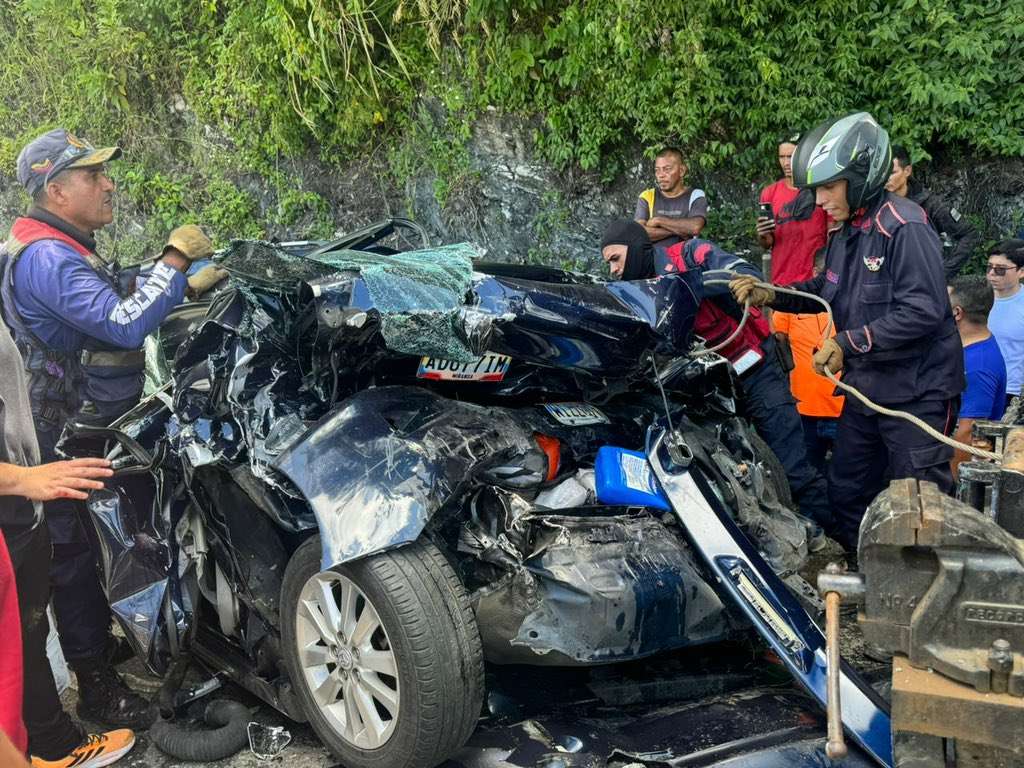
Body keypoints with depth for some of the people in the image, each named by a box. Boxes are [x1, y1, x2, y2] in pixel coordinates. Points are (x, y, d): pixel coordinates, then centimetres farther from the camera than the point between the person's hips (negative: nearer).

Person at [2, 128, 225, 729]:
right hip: (70, 440, -10)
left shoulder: (70, 250, 12)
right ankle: (98, 689, 12)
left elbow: (115, 308, 20)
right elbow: (125, 325, -33)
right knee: (78, 559, 1)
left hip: (97, 428, 10)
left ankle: (105, 640, 39)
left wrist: (189, 286, 8)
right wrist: (176, 259, -23)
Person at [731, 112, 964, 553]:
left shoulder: (905, 228, -20)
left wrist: (848, 343, -25)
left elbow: (922, 311, -27)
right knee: (847, 492, 19)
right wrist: (770, 296, 3)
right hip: (866, 386, 10)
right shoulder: (846, 231, 9)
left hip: (917, 392, -9)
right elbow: (826, 291, 18)